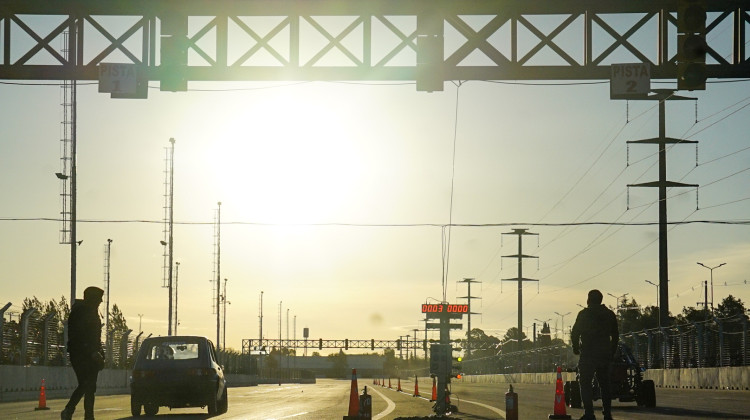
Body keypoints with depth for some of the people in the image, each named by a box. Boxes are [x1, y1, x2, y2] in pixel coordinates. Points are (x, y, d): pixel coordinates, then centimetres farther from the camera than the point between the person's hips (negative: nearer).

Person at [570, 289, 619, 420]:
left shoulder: (584, 314, -5)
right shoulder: (609, 315, 10)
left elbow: (575, 333, -5)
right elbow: (615, 335, 14)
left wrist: (575, 348, 9)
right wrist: (612, 352, 19)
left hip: (588, 355, -5)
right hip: (605, 355, 5)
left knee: (586, 384, -3)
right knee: (605, 385, 11)